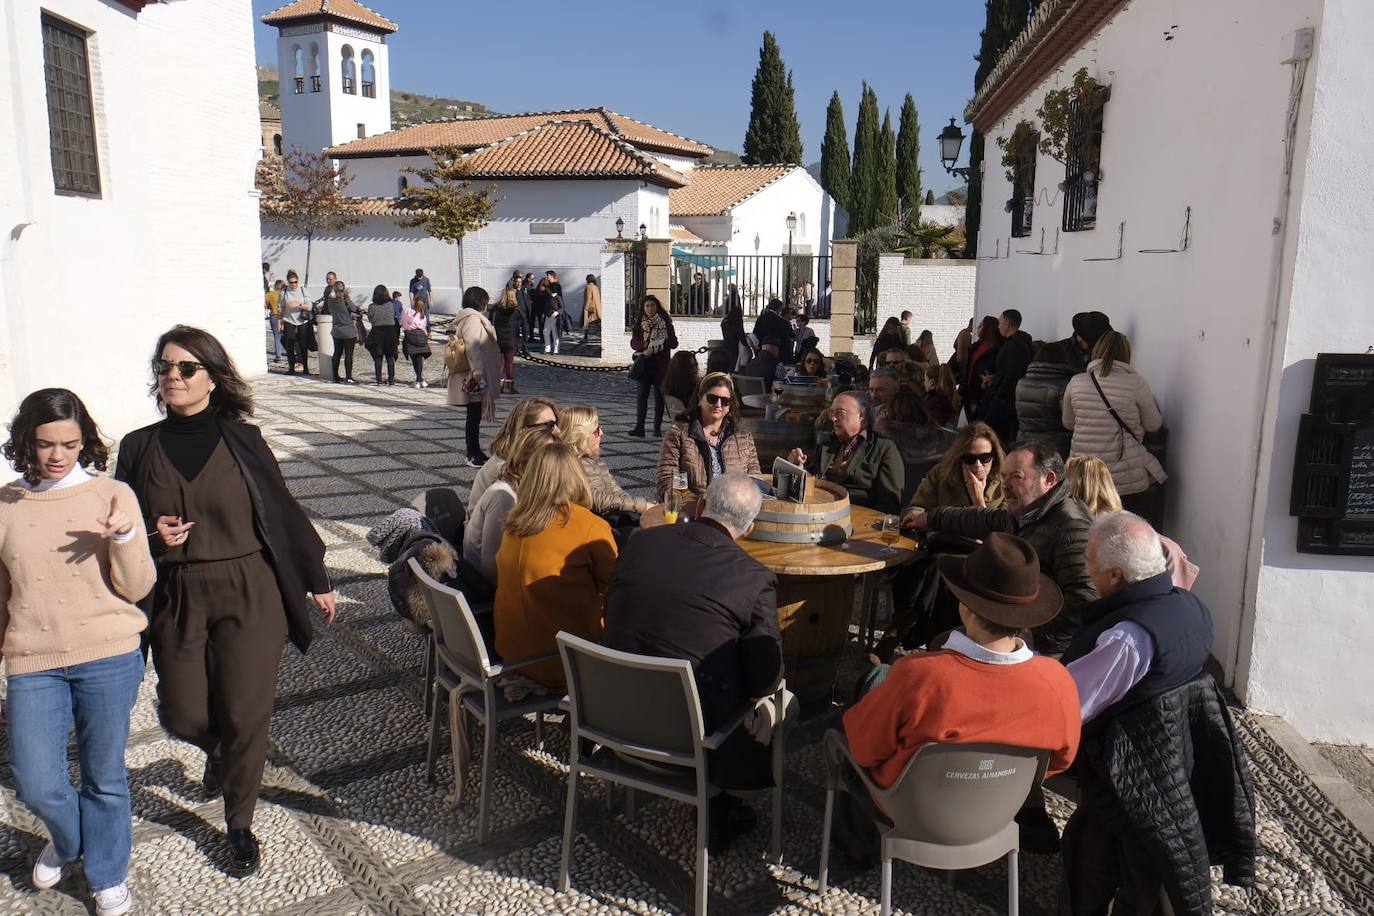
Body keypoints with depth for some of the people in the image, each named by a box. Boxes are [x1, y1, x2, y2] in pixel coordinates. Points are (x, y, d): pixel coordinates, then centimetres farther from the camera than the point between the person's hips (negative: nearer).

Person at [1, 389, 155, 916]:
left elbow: (136, 588, -5)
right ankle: (68, 840, 38)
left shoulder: (112, 497, -3)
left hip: (109, 659, -2)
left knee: (105, 777, 10)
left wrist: (125, 534, -22)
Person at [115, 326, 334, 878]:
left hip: (248, 594, -2)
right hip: (175, 598, 2)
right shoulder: (140, 447, 4)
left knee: (245, 713, 1)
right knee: (182, 715, 5)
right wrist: (152, 536, -12)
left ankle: (240, 825, 22)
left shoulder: (242, 439, -1)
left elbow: (283, 511, 5)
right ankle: (218, 751, 43)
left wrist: (317, 580, 8)